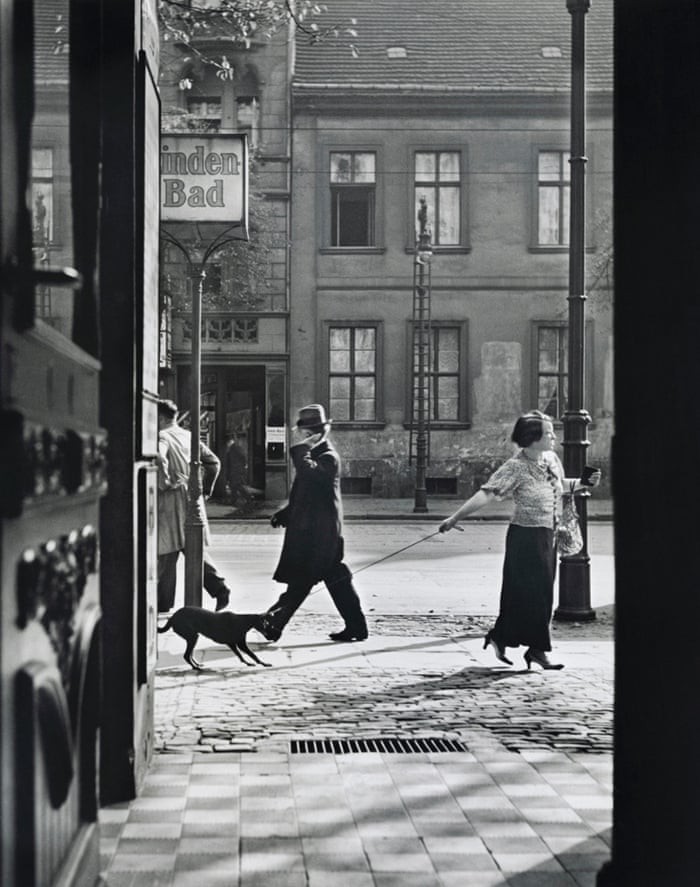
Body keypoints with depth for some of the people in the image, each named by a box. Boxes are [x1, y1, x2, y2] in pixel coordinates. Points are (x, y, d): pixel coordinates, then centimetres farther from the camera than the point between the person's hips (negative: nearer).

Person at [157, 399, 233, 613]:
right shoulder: (188, 436, 13)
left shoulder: (162, 437, -9)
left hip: (171, 500, -7)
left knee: (166, 551, 0)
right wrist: (206, 488, 17)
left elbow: (159, 458, -31)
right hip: (192, 498, 7)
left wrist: (163, 483, -19)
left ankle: (163, 601, 7)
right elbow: (213, 462, 14)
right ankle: (219, 587, -1)